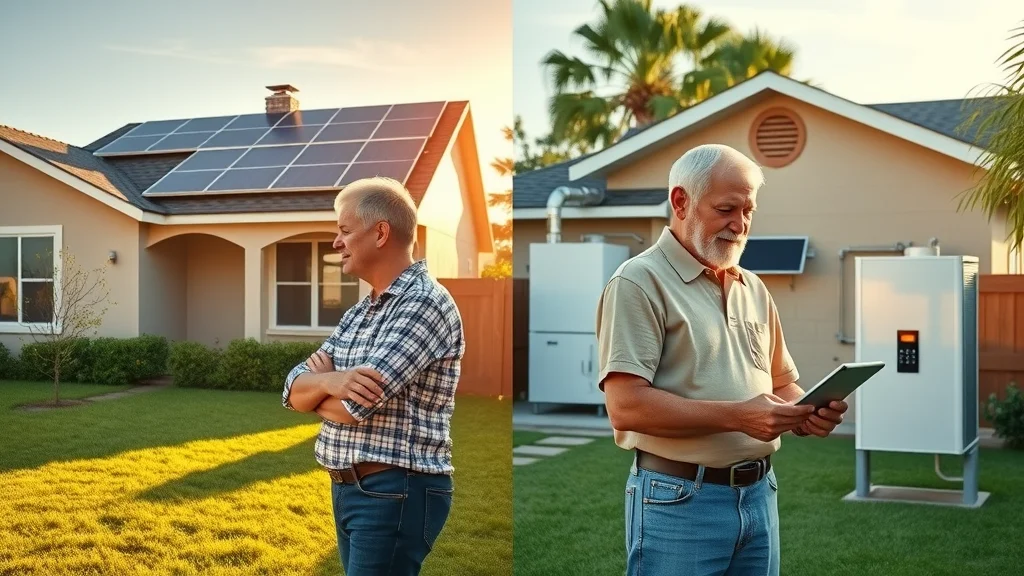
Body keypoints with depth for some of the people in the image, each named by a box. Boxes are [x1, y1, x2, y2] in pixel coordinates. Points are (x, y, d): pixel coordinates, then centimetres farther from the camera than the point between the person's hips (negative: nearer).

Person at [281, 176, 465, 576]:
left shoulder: (425, 303, -15)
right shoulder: (357, 314, 14)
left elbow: (355, 406, -23)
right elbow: (294, 390, 6)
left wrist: (319, 383, 0)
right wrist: (329, 382, -18)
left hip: (396, 493, -9)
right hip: (347, 490, 9)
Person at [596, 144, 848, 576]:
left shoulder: (754, 289, 13)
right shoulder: (640, 282, -9)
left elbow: (782, 384, 19)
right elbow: (626, 406, -19)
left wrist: (805, 412, -4)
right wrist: (738, 416, -23)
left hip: (759, 493, 7)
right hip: (678, 499, -7)